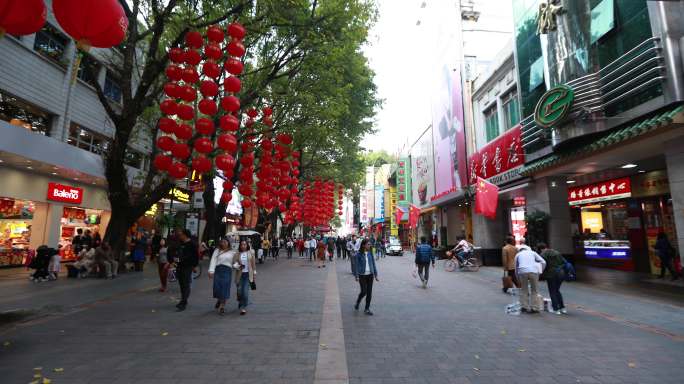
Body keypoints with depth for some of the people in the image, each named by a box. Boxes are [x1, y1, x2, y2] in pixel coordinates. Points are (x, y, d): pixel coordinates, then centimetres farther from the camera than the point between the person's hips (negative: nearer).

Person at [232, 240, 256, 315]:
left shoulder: (251, 253, 3)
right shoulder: (236, 254, 1)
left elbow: (253, 263, 7)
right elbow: (234, 263, 2)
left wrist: (254, 273, 7)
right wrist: (236, 266, -20)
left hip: (248, 274, -1)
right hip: (239, 275, 1)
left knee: (245, 291, -9)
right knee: (239, 291, 5)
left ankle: (243, 308, 0)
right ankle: (240, 303, 35)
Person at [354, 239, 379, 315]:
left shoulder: (370, 253, 4)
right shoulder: (359, 254, -7)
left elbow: (373, 264, 8)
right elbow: (357, 265, -6)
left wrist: (375, 274, 7)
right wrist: (356, 276, -11)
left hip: (370, 275, 4)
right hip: (362, 275, -4)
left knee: (369, 292, 5)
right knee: (364, 291, -4)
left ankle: (367, 309, 18)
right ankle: (357, 303, 26)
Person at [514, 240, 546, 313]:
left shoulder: (518, 254, 24)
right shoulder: (532, 252, 25)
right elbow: (543, 262, 14)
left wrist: (518, 279, 35)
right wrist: (540, 271, 18)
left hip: (522, 272, 0)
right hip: (533, 271, 0)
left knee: (524, 290, 16)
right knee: (534, 290, 12)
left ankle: (524, 307, 17)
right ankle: (534, 308, 13)